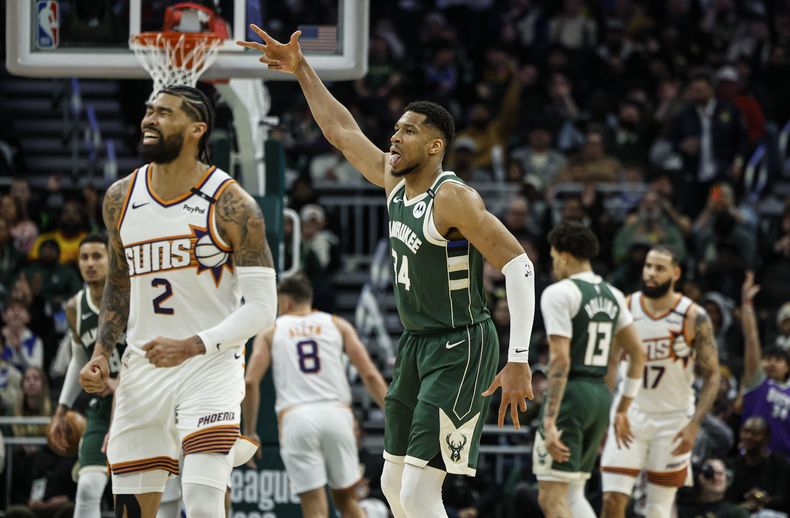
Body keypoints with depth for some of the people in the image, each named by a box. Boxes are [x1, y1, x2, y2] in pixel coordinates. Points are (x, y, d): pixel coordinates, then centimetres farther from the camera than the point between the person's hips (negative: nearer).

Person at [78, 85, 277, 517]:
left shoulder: (230, 205, -11)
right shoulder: (120, 198, 6)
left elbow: (261, 307, -12)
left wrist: (191, 346, -23)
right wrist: (100, 354, 6)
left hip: (210, 368, -5)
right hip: (142, 370, 5)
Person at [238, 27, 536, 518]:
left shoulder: (453, 198, -19)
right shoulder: (395, 181, 6)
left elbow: (518, 264, -23)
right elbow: (342, 131, 21)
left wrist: (519, 362, -28)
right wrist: (301, 70, 17)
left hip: (460, 350, -10)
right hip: (417, 344, 10)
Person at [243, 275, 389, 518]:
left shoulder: (270, 333, 15)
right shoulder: (337, 325, 17)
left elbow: (250, 382, 2)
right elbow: (370, 375, 6)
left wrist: (249, 432, 9)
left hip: (295, 418, -1)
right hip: (336, 414, 2)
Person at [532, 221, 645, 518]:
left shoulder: (559, 293, -10)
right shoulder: (612, 295, 15)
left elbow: (560, 360, -18)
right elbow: (638, 355, 17)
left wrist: (550, 420, -20)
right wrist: (623, 409, 23)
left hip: (570, 393, -8)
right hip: (601, 394, 8)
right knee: (572, 493, 18)